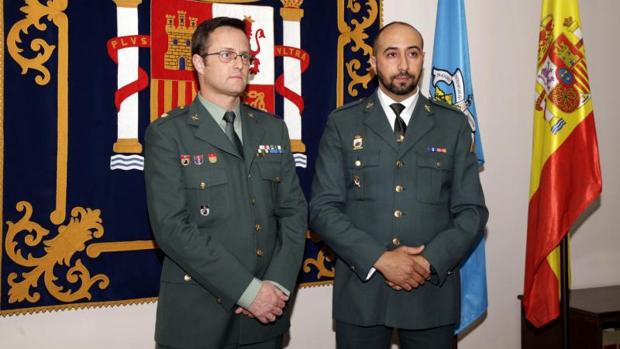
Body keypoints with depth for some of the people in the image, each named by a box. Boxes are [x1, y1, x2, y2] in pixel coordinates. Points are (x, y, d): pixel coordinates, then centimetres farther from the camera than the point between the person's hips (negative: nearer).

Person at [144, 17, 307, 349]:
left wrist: (278, 284, -9)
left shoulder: (273, 129, 9)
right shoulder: (167, 133, -6)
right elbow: (171, 227, -14)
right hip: (197, 315, -4)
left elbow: (294, 211, 5)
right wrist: (247, 289, -17)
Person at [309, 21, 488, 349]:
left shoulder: (454, 125, 5)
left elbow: (472, 211, 3)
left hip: (433, 290, 1)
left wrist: (430, 261, -12)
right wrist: (379, 258, -15)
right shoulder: (342, 123, 2)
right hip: (361, 289, -1)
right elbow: (323, 208, -4)